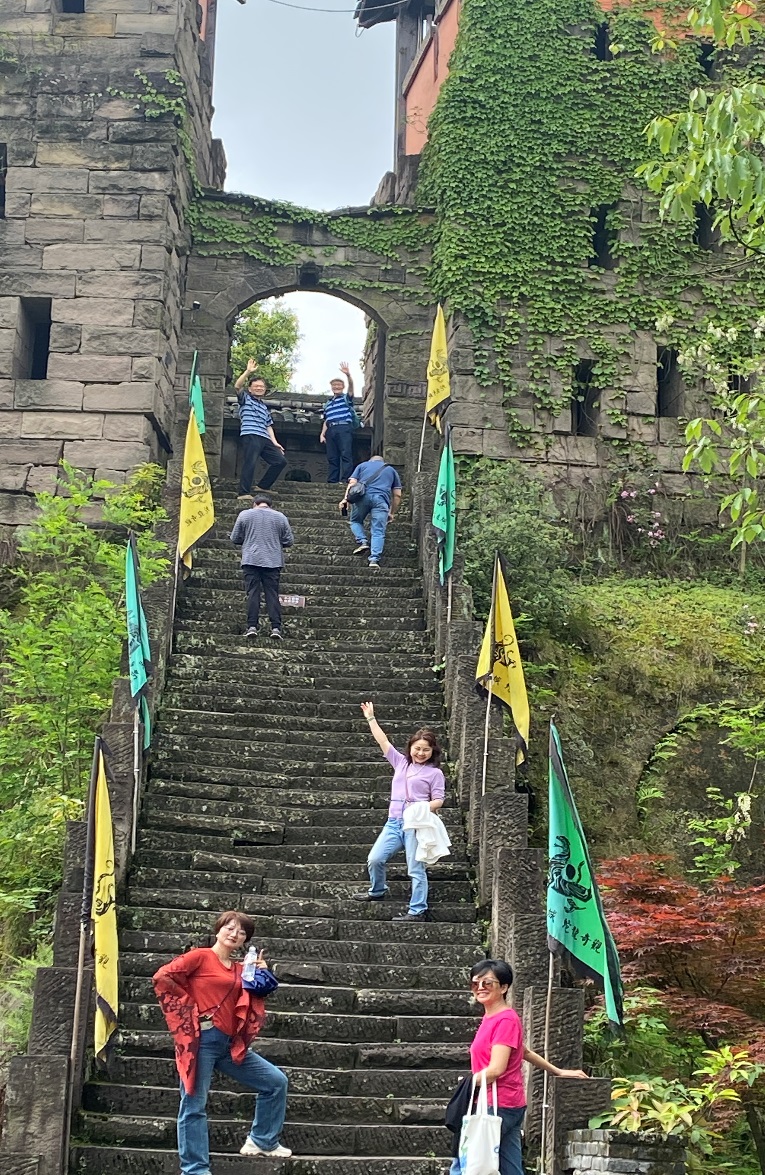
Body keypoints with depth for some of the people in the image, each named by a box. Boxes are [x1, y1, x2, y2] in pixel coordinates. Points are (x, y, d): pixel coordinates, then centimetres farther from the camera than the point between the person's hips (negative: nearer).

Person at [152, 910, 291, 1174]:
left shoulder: (240, 970, 15)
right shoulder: (201, 956, -4)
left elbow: (251, 1006, 14)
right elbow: (162, 978, -13)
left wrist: (262, 973, 5)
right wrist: (191, 1007, -8)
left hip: (229, 1044, 7)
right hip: (202, 1040, -7)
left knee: (276, 1082, 8)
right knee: (195, 1105, -4)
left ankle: (262, 1141, 19)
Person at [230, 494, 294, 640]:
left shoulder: (245, 515, 5)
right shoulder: (280, 517, 8)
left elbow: (235, 539, 8)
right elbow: (289, 541, 8)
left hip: (251, 560, -1)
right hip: (274, 561, 1)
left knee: (253, 593, 0)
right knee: (272, 594, 2)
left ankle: (252, 626, -6)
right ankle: (276, 627, -5)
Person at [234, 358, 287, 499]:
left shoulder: (264, 406, 30)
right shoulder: (245, 398, 11)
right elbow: (237, 386, -9)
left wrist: (274, 442, 13)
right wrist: (248, 372, -21)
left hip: (264, 438, 7)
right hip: (250, 436, -7)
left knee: (280, 460, 2)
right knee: (250, 463, -18)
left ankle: (263, 486, 10)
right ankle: (244, 493, -21)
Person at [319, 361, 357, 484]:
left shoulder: (346, 398, 11)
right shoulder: (328, 404, 26)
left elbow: (351, 386, -9)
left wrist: (348, 375, -28)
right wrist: (322, 433, 10)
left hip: (344, 428, -6)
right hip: (331, 430, 6)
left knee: (346, 454, -15)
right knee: (332, 457, 2)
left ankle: (345, 479, -22)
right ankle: (332, 481, 0)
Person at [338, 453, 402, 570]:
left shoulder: (362, 465, 29)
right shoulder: (391, 470, 31)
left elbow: (352, 483, 10)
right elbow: (397, 495, 22)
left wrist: (346, 498, 2)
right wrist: (392, 513, 27)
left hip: (363, 495, 0)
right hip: (381, 499, 0)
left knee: (355, 521, 22)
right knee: (378, 532, -3)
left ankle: (362, 542, -2)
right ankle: (374, 559, -18)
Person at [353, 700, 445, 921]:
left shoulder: (434, 772, 2)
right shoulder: (401, 762, 15)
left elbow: (438, 800, -1)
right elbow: (383, 741, 17)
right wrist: (371, 719, 18)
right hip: (394, 822, 5)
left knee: (416, 869, -5)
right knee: (375, 859, -2)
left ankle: (418, 911, -2)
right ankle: (377, 891, 25)